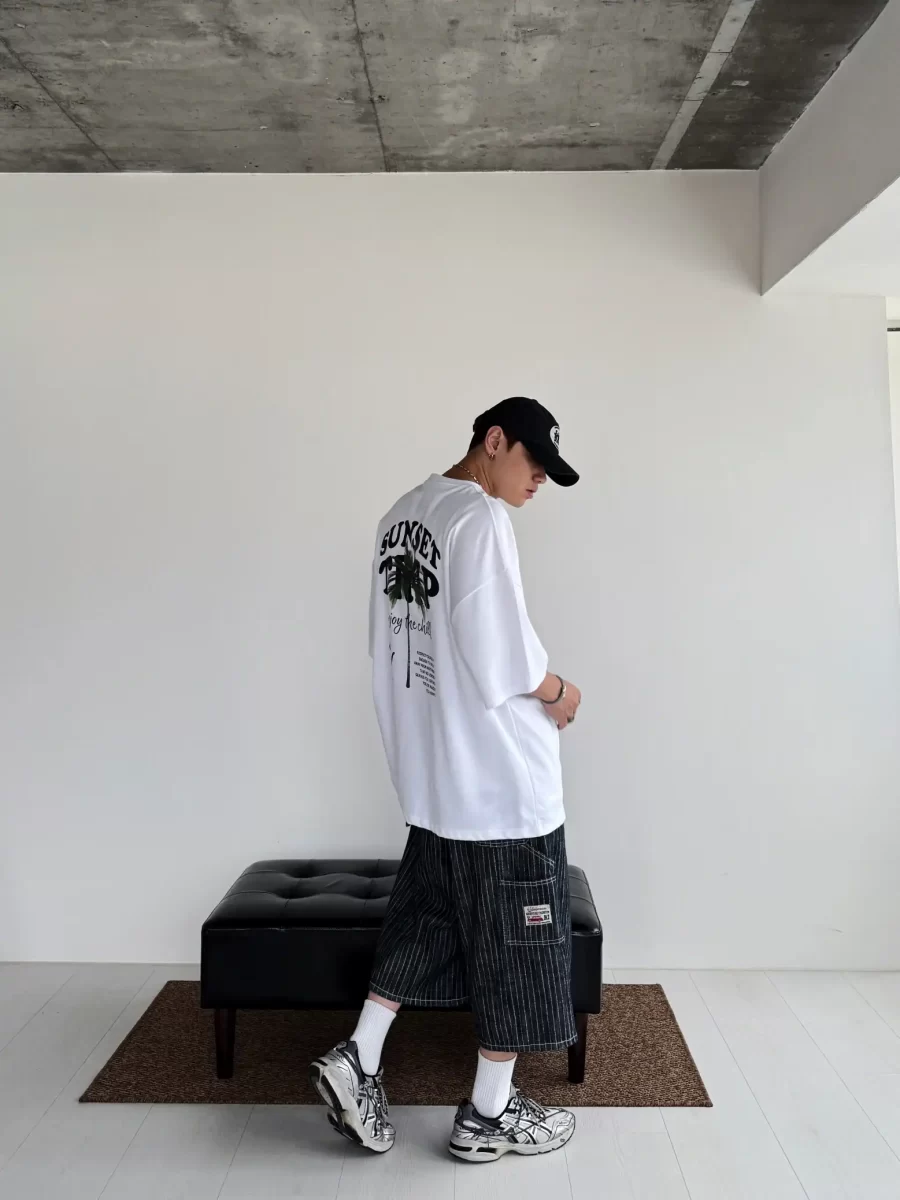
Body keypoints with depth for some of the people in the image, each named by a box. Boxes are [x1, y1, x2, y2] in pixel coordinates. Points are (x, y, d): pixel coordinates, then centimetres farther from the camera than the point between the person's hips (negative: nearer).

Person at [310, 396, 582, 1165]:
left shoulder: (403, 515, 11)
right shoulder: (480, 516, -17)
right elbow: (499, 648, -22)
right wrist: (557, 692, -3)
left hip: (432, 768, 9)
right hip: (500, 773, -9)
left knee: (426, 920, 21)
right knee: (516, 941, 7)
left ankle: (357, 1060, 22)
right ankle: (489, 1116, 20)